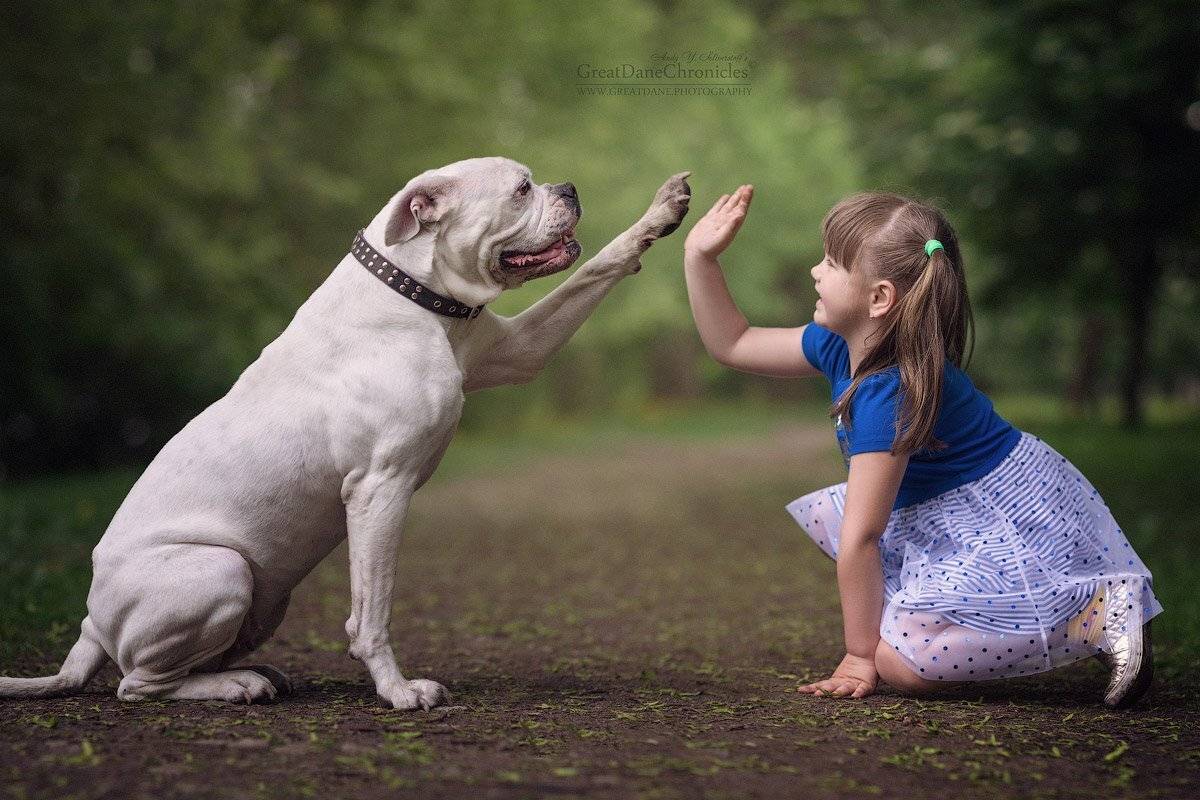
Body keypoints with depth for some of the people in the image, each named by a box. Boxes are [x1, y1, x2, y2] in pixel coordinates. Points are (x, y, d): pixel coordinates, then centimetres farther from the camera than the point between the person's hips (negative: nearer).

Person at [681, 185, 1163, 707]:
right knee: (825, 514, 11)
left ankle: (1097, 617, -13)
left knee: (900, 661, -20)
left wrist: (861, 654, -18)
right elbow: (733, 345, 10)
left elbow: (860, 539, -26)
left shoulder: (888, 394, -30)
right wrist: (700, 256, 1)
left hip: (1016, 537, -9)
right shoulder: (838, 347, -2)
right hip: (952, 518, 10)